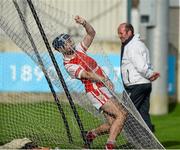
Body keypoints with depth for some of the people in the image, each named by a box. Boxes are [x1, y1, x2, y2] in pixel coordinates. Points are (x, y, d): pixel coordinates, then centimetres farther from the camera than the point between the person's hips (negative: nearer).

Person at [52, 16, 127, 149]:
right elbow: (86, 75, -22)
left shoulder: (78, 50, 13)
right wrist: (103, 79, -33)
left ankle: (92, 134, 24)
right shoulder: (69, 65, -10)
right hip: (96, 91, -8)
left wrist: (84, 23, -2)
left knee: (113, 125, 2)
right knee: (121, 114, -21)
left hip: (104, 89, 8)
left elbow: (91, 33, 16)